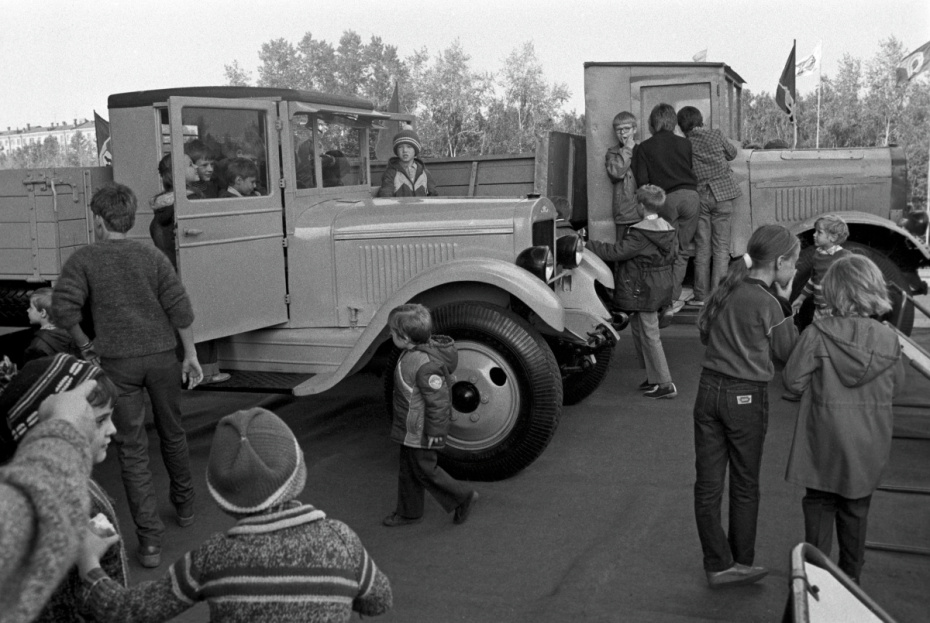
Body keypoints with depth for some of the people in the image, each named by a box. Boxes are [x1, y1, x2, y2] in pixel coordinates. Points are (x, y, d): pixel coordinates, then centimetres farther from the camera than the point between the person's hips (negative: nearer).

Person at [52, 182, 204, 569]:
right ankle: (184, 506, 39)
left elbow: (64, 307, -14)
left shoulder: (83, 259, -2)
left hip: (117, 362, -2)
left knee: (132, 450, 2)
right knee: (172, 434, 21)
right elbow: (180, 309, -4)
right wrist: (191, 356, 3)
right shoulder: (152, 257, 3)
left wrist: (85, 346, 1)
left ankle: (149, 540, -1)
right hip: (161, 356, 2)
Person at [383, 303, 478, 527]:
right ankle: (408, 512, 35)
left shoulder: (425, 365, -32)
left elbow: (437, 401, -27)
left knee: (424, 469, 7)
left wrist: (434, 433, -19)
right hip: (410, 429, 10)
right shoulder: (416, 351, -1)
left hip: (419, 432, -10)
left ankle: (463, 497, 24)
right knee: (408, 470, 20)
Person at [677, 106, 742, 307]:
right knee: (721, 247, 3)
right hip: (723, 193, -1)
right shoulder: (716, 135, -1)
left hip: (699, 196, 1)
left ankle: (701, 296, 8)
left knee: (702, 248, 8)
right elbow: (732, 153, 14)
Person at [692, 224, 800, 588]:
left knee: (708, 483, 9)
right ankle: (741, 563, 25)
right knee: (745, 485, 13)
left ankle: (718, 565, 17)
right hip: (745, 397, -5)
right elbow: (788, 353, -4)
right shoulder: (767, 303, -15)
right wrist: (785, 303, 0)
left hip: (709, 389, 5)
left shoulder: (725, 290, 2)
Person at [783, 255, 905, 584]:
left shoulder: (817, 334, -19)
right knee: (856, 511, 19)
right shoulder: (889, 339, -10)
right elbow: (896, 385, 3)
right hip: (868, 446, 3)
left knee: (819, 506, 14)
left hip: (824, 442, -2)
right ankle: (851, 577, 31)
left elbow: (794, 380, -12)